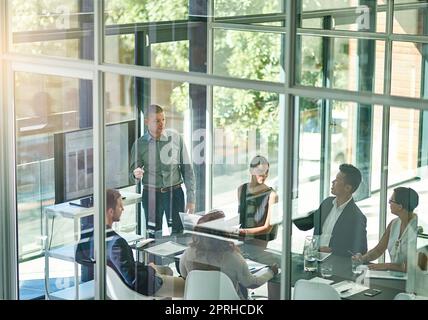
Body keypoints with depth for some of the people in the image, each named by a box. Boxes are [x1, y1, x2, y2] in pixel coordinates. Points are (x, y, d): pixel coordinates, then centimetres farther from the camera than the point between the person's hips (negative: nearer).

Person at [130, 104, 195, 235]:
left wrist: (191, 198, -1)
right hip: (151, 194, 0)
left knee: (178, 233, 0)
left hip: (175, 192, 0)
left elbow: (187, 169, 2)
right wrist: (137, 174, -21)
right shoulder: (140, 144, -1)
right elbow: (133, 169, 5)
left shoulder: (176, 139, -1)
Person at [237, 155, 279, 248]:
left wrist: (244, 231, -25)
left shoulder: (271, 195, -10)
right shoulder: (241, 189, 8)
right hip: (243, 240, 5)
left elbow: (267, 228, -13)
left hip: (262, 241, -5)